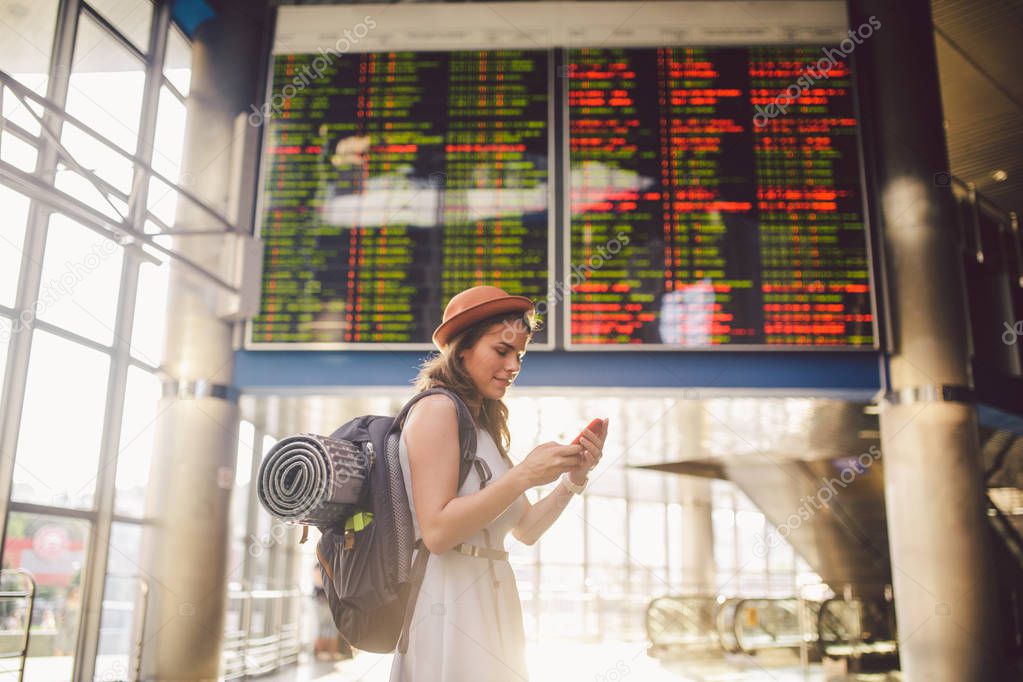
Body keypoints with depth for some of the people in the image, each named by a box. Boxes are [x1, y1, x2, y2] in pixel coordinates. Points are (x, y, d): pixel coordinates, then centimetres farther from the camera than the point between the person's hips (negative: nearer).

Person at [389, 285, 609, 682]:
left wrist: (574, 477, -2)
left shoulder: (485, 425, 15)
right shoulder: (437, 409, -10)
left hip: (492, 601, 9)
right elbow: (436, 532, -20)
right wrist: (524, 475, -21)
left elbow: (526, 530, 12)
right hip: (452, 604, -9)